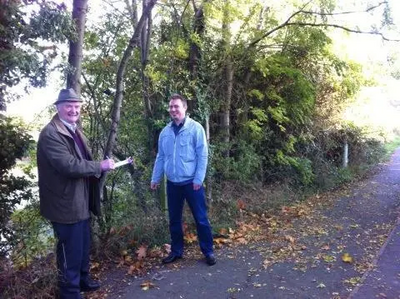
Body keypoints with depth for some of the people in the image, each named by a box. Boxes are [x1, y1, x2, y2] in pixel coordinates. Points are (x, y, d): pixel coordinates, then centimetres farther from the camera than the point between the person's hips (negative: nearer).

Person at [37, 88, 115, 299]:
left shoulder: (74, 131, 13)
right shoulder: (51, 133, -19)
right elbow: (69, 165, -29)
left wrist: (103, 166, 0)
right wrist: (100, 166, -20)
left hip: (80, 201, 10)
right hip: (66, 204, -10)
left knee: (83, 246, 23)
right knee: (71, 250, 4)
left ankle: (83, 279, 43)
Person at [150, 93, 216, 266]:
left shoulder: (195, 128, -9)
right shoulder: (165, 132, 6)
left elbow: (203, 155, -11)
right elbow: (160, 157, 12)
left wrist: (198, 179, -15)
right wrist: (155, 178, 10)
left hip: (191, 182, -4)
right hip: (172, 183, 5)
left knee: (201, 218, 5)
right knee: (174, 219, 14)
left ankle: (208, 251, 19)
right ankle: (176, 251, 30)